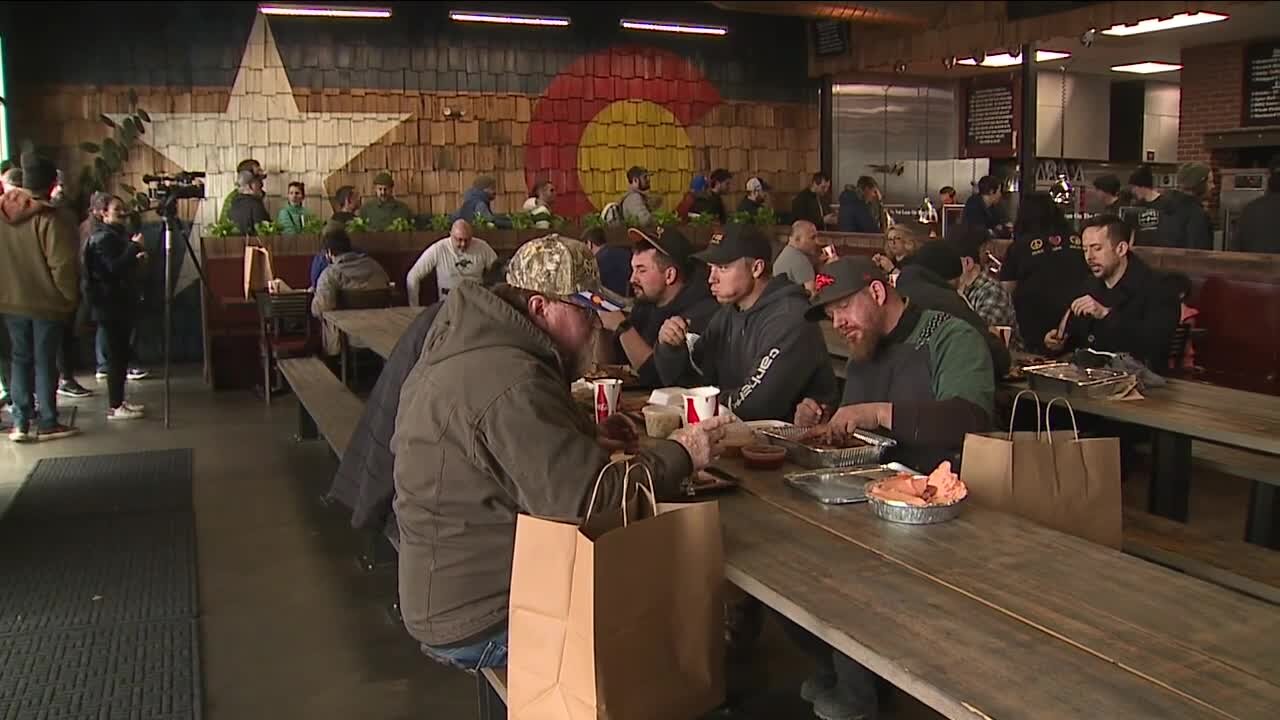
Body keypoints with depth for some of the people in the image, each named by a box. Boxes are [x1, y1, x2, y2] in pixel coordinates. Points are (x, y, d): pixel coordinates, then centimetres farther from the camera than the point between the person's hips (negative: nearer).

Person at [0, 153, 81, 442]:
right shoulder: (52, 219, -19)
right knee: (45, 362, 3)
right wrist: (71, 297, -5)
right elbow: (63, 266, -19)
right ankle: (47, 423, 9)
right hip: (46, 302, -5)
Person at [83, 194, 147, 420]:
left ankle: (119, 401, 18)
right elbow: (115, 268, -23)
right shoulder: (103, 238, -12)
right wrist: (134, 246, -20)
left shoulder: (116, 234, 18)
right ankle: (115, 407, -5)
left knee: (120, 353, 12)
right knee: (117, 354, -8)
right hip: (110, 305, -10)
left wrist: (137, 258, 9)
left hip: (120, 303, 10)